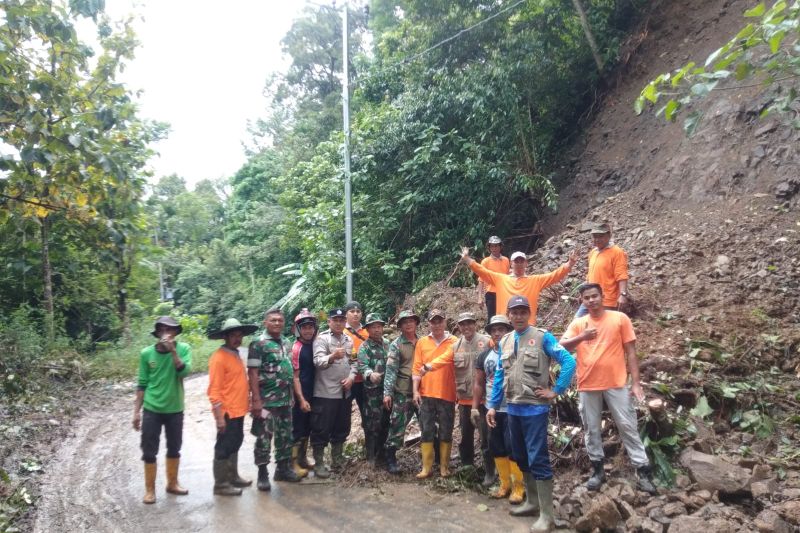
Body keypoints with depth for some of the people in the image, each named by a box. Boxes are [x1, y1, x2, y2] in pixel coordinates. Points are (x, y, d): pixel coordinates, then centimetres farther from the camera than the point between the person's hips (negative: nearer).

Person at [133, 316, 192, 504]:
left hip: (175, 409, 1)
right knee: (149, 452, 5)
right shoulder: (146, 353, -6)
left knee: (174, 449, 15)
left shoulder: (183, 349, -8)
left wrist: (173, 351, -29)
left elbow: (184, 371, -23)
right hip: (151, 410, 0)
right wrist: (136, 411, 0)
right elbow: (142, 384, 0)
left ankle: (172, 483, 33)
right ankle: (149, 489, 21)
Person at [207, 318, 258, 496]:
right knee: (224, 448, 2)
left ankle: (233, 477, 32)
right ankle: (220, 484, 13)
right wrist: (219, 417, -21)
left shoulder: (235, 355, 11)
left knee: (234, 445, 19)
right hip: (227, 413, -9)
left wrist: (246, 403, 17)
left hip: (238, 411, 9)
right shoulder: (219, 357, -17)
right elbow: (214, 391, -19)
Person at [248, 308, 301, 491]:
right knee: (264, 437, 1)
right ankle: (262, 474, 13)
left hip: (285, 400, 7)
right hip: (266, 401, -7)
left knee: (285, 436, 14)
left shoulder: (286, 343, 11)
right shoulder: (258, 344, -10)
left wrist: (292, 395, 16)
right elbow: (252, 373, -14)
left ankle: (283, 468, 27)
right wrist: (256, 400, -19)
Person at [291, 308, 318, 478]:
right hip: (301, 396, -7)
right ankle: (294, 463, 12)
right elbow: (295, 376, -14)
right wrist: (301, 399, -17)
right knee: (298, 430, 2)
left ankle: (303, 459, 27)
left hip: (313, 394, 7)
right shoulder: (296, 348, -14)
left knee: (307, 429, 15)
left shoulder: (315, 345, 5)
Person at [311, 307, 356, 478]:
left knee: (342, 427, 16)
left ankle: (337, 459, 31)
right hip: (325, 392, -6)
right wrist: (332, 356, -40)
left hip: (344, 392, 6)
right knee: (322, 429, -1)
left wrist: (351, 377, -4)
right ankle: (318, 463, 10)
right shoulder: (321, 338, -8)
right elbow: (318, 361, -21)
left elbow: (353, 362, 14)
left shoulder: (348, 340, 12)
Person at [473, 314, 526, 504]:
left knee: (513, 447, -4)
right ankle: (505, 484, 24)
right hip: (491, 409, 6)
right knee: (496, 448, 11)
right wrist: (475, 407, 10)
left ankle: (518, 487, 9)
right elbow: (479, 384, 14)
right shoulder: (484, 356, 10)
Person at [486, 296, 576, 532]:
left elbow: (569, 362, -12)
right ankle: (531, 501, 32)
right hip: (513, 409, 6)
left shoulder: (543, 337, -7)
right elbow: (499, 376, 14)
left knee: (538, 460, -5)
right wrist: (493, 405, 11)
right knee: (522, 458, 16)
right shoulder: (504, 342, 10)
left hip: (535, 408, -6)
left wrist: (555, 391, -11)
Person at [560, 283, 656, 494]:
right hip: (588, 386, 2)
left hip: (617, 384, -2)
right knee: (591, 429, 9)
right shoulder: (578, 323, 6)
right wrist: (582, 337, -25)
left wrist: (635, 382, -2)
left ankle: (643, 471, 12)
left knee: (627, 426, 3)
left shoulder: (620, 318, 1)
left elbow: (630, 352, 2)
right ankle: (598, 469, 23)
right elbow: (562, 346, -8)